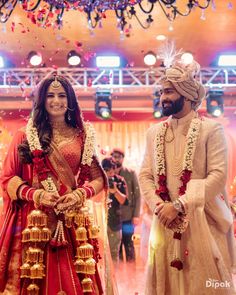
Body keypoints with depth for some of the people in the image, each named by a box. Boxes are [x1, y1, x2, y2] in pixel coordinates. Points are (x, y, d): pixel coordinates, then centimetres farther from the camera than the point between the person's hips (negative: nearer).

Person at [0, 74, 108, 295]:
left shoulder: (82, 136, 8)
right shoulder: (25, 135, 4)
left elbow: (98, 178, 9)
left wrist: (80, 194, -10)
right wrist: (36, 195, -13)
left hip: (71, 220, 1)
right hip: (33, 219, -1)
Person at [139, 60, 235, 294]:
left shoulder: (211, 129, -4)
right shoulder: (154, 132, 11)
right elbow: (145, 175, 8)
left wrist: (179, 206, -18)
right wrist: (158, 205, -10)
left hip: (203, 223, -4)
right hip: (166, 222, 4)